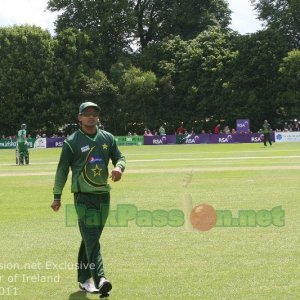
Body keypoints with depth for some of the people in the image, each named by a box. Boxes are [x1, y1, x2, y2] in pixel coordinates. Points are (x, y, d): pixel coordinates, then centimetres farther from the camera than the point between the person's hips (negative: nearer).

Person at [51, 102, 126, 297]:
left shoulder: (108, 138, 9)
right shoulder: (72, 142, -2)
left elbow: (120, 158, 14)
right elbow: (62, 170, 1)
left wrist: (119, 167, -11)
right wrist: (57, 197, 1)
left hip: (104, 195, 5)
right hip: (84, 197, -5)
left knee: (91, 238, 13)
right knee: (91, 239, -14)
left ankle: (84, 279, 23)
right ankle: (100, 280, -24)